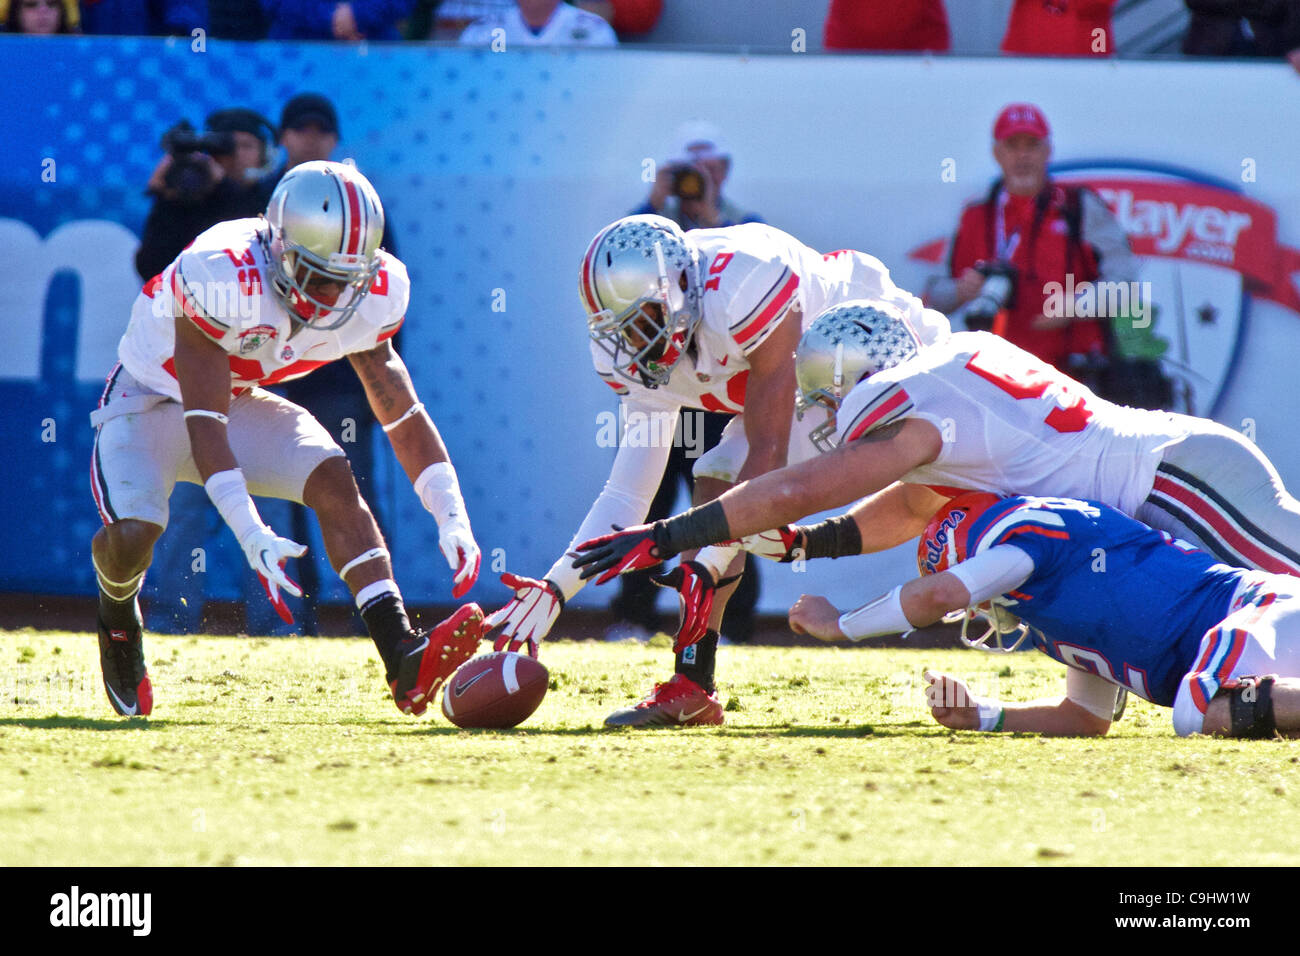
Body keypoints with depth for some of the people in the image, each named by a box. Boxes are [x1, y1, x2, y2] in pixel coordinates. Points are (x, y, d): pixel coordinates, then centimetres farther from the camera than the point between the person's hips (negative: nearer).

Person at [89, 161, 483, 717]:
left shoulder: (369, 299, -17)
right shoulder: (224, 279, -37)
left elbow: (402, 412, -7)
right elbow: (204, 421, -35)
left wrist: (451, 515, -18)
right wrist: (250, 535, -41)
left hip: (240, 401, 5)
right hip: (152, 399, -5)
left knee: (333, 482, -20)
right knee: (132, 534, -27)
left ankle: (404, 659, -29)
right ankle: (118, 613, 12)